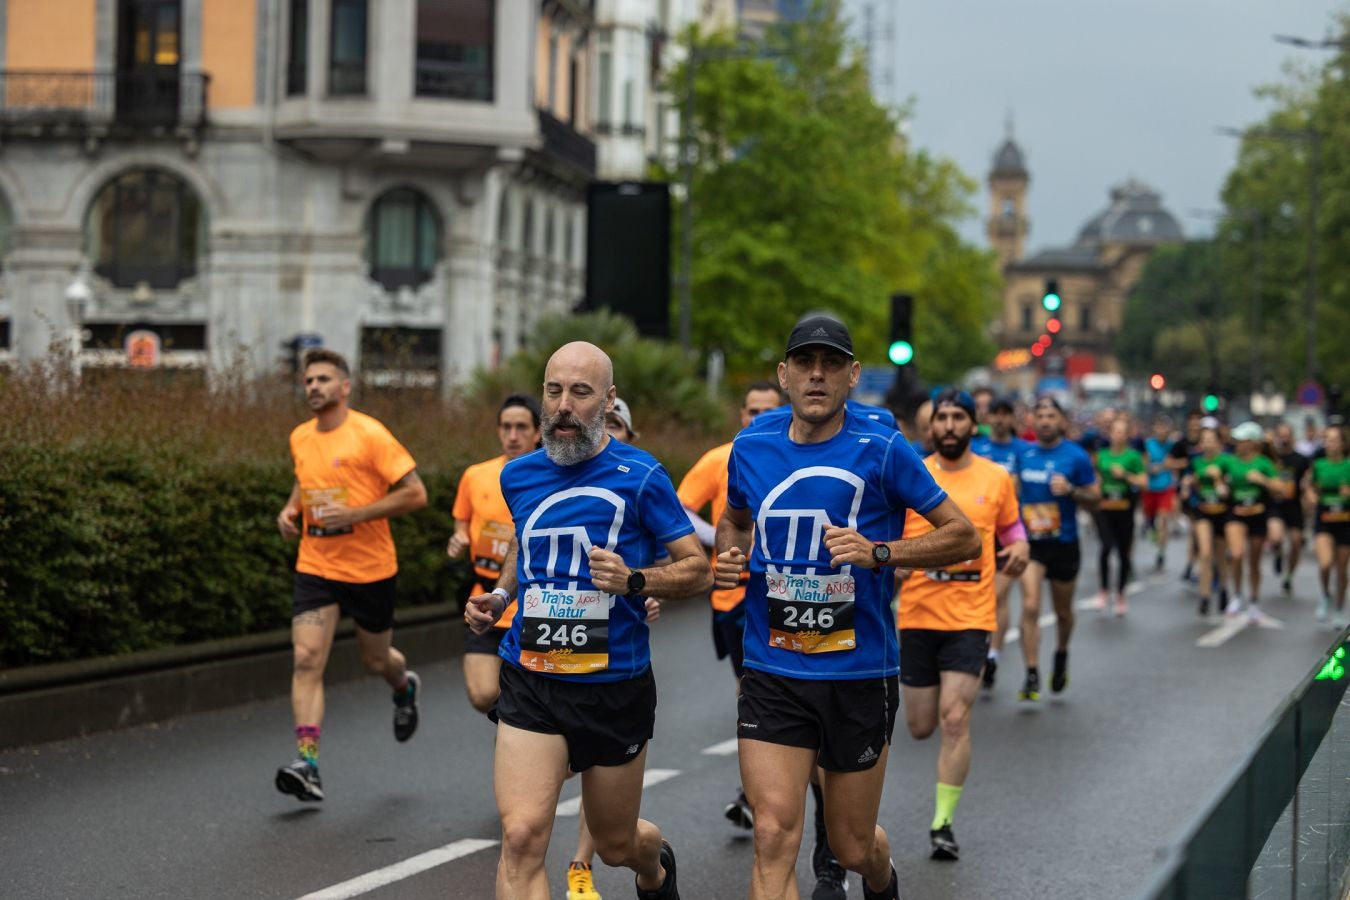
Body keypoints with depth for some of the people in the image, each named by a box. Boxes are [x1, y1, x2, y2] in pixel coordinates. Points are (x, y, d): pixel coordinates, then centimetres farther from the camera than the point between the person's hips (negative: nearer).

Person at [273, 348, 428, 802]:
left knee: (375, 660, 14)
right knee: (306, 658, -13)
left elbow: (415, 493, -14)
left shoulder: (370, 435, -13)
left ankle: (405, 686, 52)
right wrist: (291, 509, 5)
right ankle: (308, 766, -18)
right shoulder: (299, 438, 5)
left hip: (370, 568, -4)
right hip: (315, 566, 4)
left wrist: (355, 514, -22)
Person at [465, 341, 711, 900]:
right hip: (531, 685, 2)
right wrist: (500, 596, 9)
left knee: (616, 844, 17)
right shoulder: (519, 476, 5)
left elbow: (699, 570, -5)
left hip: (616, 686, -2)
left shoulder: (639, 477, -8)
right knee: (522, 836, -19)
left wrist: (633, 580, -22)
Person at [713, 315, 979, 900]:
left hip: (859, 675, -1)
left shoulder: (881, 451, -8)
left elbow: (965, 538, -5)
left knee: (852, 848, 14)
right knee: (775, 836, -15)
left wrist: (877, 552, -18)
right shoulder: (750, 449, 2)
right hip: (772, 674, 1)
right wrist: (729, 556, 2)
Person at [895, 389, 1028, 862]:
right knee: (920, 727, 9)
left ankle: (943, 823, -4)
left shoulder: (996, 478, 3)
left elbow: (1009, 524, 18)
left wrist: (1019, 547, -5)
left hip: (971, 615, -1)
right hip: (917, 614, 1)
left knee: (955, 720, -13)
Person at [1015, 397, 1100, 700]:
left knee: (1063, 611, 15)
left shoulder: (1076, 456, -6)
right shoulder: (1024, 453, 2)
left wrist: (1070, 490, -20)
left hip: (1063, 542, -1)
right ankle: (1032, 675, -12)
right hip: (1030, 540, 1)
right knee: (1030, 607, -14)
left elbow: (1094, 499, -2)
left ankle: (1061, 655, 44)